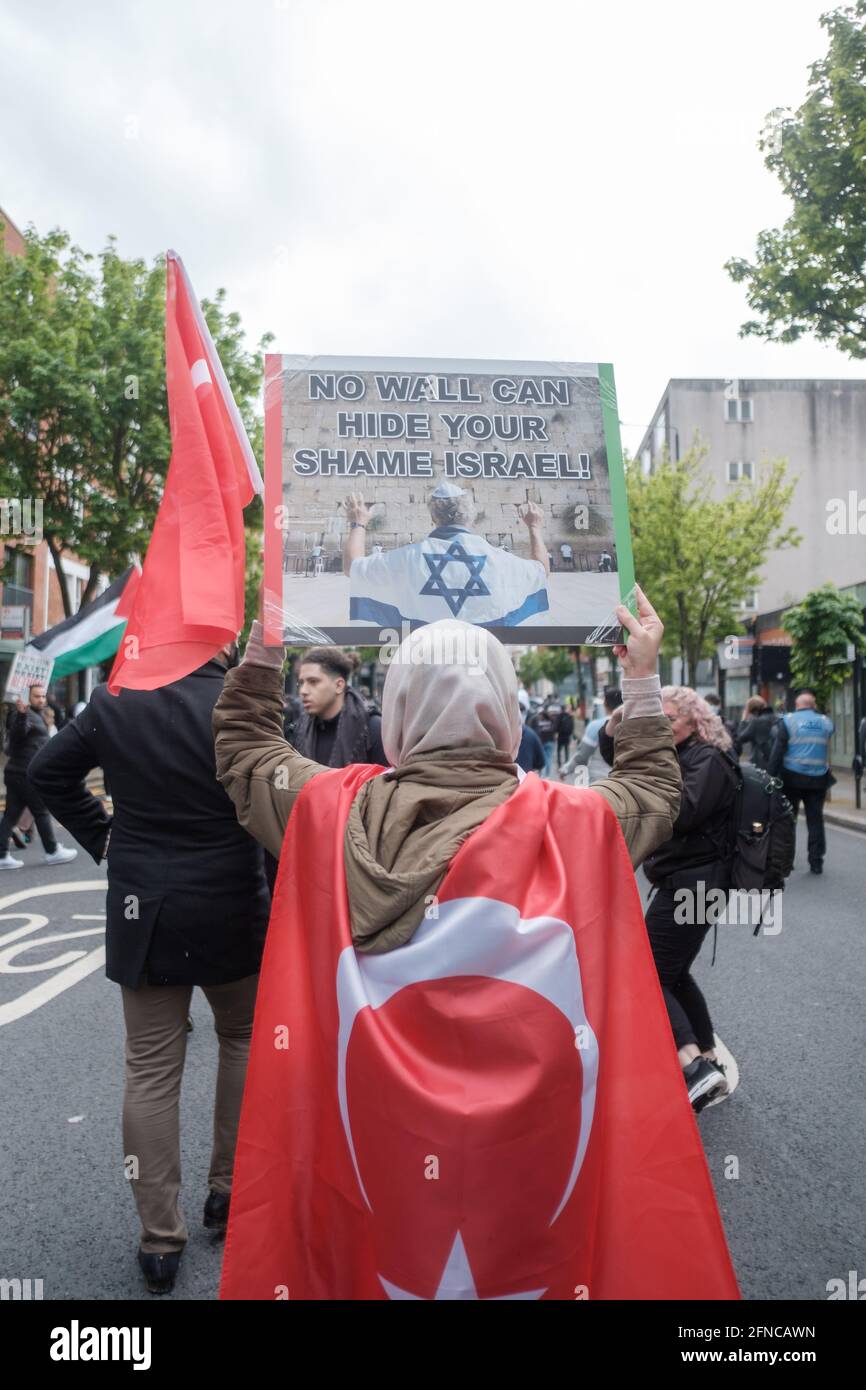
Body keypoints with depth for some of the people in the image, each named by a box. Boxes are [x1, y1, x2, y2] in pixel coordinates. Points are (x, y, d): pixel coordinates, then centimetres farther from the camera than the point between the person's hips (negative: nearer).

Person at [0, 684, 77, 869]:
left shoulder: (37, 715, 21)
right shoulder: (26, 715, -11)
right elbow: (18, 733, -32)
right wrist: (21, 714, -47)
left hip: (16, 773, 10)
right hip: (27, 774, -10)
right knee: (41, 812, 0)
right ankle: (52, 852, 10)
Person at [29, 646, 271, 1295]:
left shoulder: (116, 699, -3)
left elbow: (49, 771, 8)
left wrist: (102, 838, 11)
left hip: (143, 912, 3)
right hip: (230, 913, -2)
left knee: (151, 1070, 11)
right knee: (245, 1037, 22)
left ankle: (160, 1239, 21)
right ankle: (228, 1189, 30)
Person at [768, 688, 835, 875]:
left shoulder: (788, 721, -5)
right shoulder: (825, 722, 6)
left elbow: (777, 751, -10)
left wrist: (771, 776, -8)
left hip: (792, 777, -2)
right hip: (818, 779, 2)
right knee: (815, 820, 8)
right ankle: (816, 861, 8)